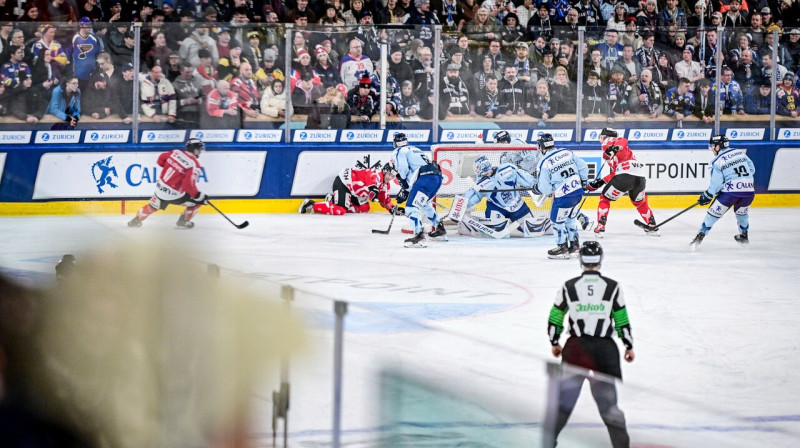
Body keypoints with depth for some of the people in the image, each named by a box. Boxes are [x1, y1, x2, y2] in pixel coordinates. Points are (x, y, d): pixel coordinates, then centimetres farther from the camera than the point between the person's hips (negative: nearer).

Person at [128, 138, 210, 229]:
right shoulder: (194, 165, -20)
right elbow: (189, 185, -27)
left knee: (152, 207, 32)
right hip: (174, 195, -6)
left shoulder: (176, 152, -1)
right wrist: (199, 195, -18)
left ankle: (136, 220, 46)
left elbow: (161, 159, 15)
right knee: (197, 201, 13)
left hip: (160, 190, 6)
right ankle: (183, 221, 21)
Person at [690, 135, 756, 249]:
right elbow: (752, 169, 15)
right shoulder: (740, 152, 10)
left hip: (730, 191, -5)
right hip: (749, 190, 5)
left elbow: (716, 184, -4)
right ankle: (744, 236, 39)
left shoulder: (718, 162, -4)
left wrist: (707, 196, 7)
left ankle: (700, 236, 5)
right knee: (742, 212, 31)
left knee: (714, 212, 6)